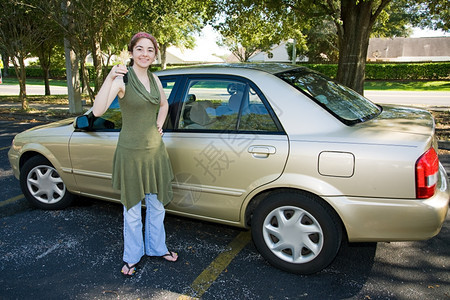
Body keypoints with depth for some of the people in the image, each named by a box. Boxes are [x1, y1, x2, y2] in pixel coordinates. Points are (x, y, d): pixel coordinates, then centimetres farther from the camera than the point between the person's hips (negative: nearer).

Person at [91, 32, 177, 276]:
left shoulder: (154, 79, 5)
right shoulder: (122, 79, -14)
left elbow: (164, 104, 24)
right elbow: (97, 111, -29)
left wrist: (158, 125, 8)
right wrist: (110, 78, -38)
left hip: (155, 149, 6)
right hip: (131, 152, -6)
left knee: (157, 205, 18)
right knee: (132, 210, 9)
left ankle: (156, 247, 38)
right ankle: (132, 256, 30)